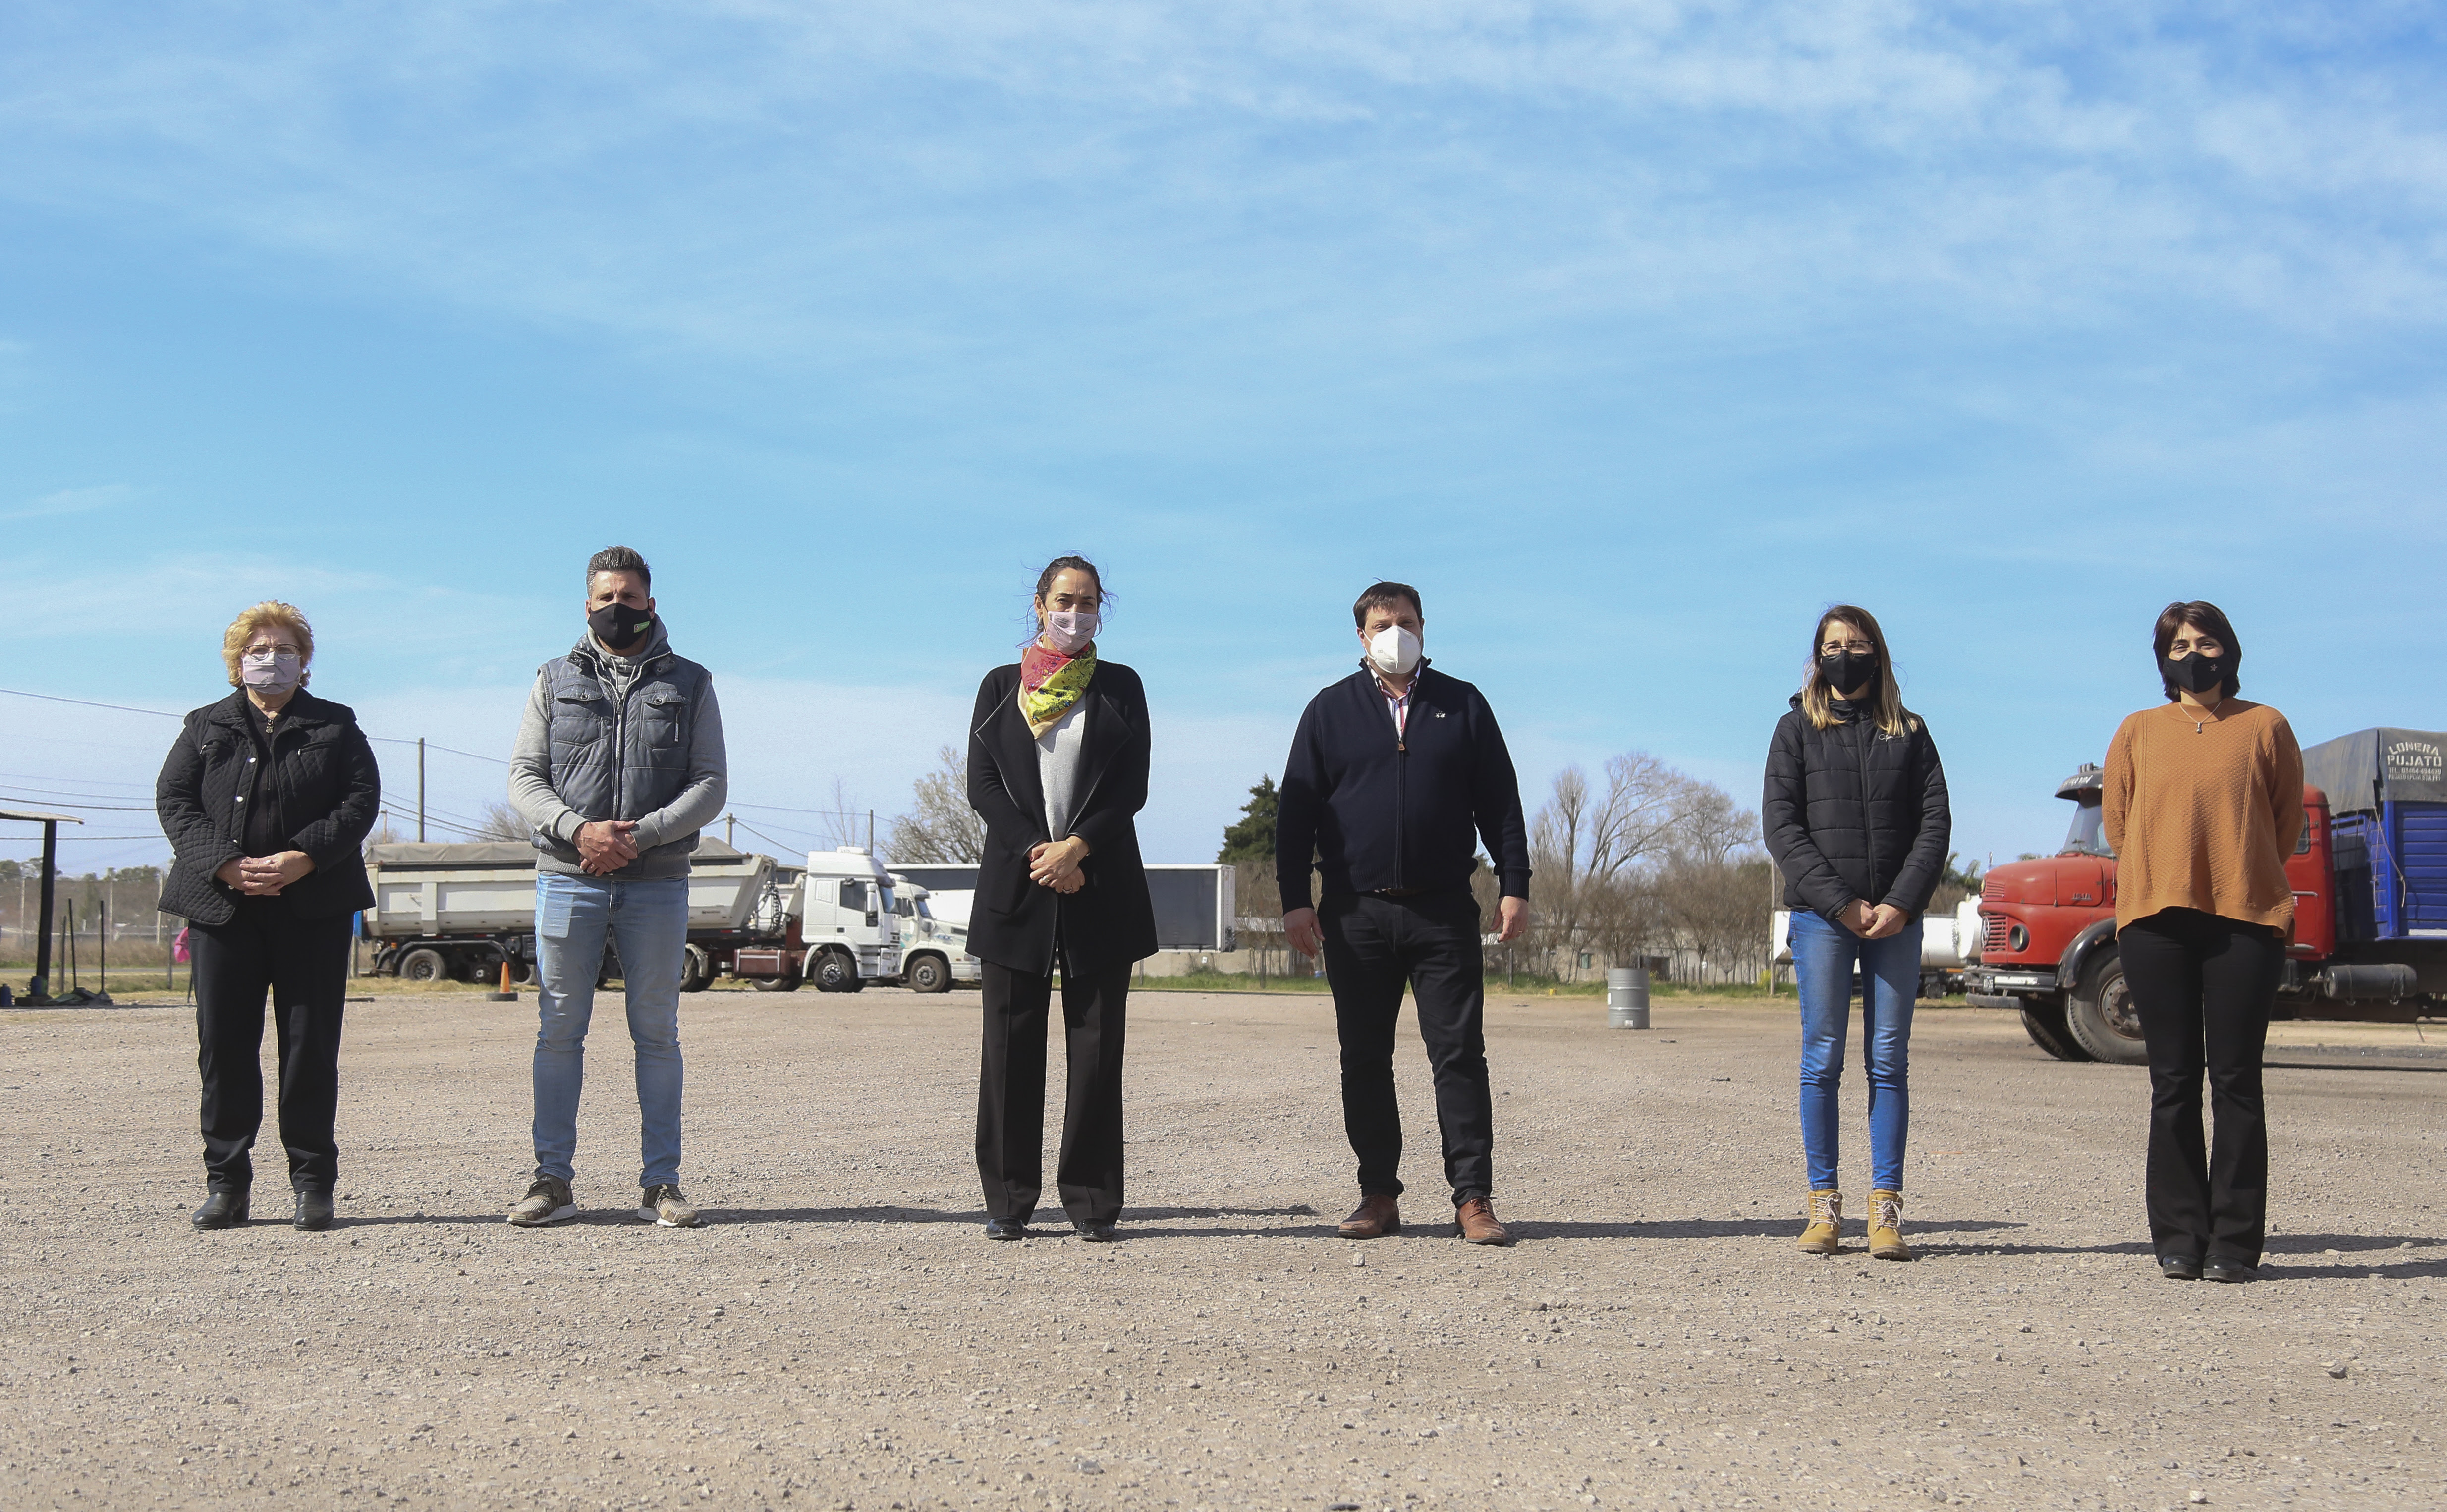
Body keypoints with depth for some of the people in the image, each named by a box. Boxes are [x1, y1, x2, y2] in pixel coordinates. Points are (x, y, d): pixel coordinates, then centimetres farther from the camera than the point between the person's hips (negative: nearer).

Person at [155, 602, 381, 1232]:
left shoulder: (336, 726, 12)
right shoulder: (205, 728, 15)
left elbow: (361, 801, 0)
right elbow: (173, 800, 4)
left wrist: (302, 859, -15)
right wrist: (224, 864, -13)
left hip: (313, 907, -1)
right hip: (222, 905, 1)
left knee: (311, 1045, -1)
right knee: (224, 1044, 1)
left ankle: (313, 1181, 5)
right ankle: (227, 1182, 9)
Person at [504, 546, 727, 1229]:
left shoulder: (689, 684, 9)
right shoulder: (555, 681, 12)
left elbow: (711, 784, 2)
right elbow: (524, 779, 5)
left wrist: (639, 835, -13)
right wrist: (577, 830, -14)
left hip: (657, 885, 0)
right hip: (568, 882, 1)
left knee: (657, 1035, 4)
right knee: (559, 1032, 2)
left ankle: (661, 1183, 9)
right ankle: (553, 1180, 9)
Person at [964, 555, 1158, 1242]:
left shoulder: (1120, 687, 10)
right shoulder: (1001, 686, 11)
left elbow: (1132, 787, 2)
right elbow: (982, 784, 3)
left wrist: (1077, 848, -12)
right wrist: (1036, 852, -10)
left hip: (1101, 885, 0)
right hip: (1015, 883, 0)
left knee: (1097, 1049, -1)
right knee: (1011, 1048, 1)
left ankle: (1092, 1202, 5)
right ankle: (1008, 1201, 8)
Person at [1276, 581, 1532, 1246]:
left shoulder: (1462, 705, 11)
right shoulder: (1330, 711, 9)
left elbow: (1500, 803, 10)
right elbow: (1295, 811, 7)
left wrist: (1514, 885, 1)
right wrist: (1295, 899, -2)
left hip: (1443, 911, -1)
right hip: (1356, 913, 1)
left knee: (1460, 1054, -5)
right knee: (1364, 1060, 4)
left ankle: (1473, 1200, -3)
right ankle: (1379, 1195, 13)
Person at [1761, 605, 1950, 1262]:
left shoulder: (1909, 732, 13)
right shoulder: (1798, 729, 9)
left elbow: (1936, 822, 5)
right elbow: (1780, 824, 0)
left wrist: (1901, 902, -9)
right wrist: (1840, 903, -10)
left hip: (1897, 918, 1)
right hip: (1821, 917, -1)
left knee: (1889, 1061, -1)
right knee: (1823, 1059, -2)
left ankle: (1885, 1209, 0)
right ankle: (1823, 1204, 2)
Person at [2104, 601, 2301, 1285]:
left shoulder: (2265, 727, 8)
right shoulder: (2138, 731, 12)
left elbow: (2287, 819, 11)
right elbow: (2117, 820, 15)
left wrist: (2243, 878, 8)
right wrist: (2167, 878, 9)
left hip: (2246, 920, -1)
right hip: (2156, 921, 2)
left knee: (2236, 1081, -2)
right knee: (2173, 1084, 2)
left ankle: (2235, 1244, 1)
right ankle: (2179, 1241, 6)